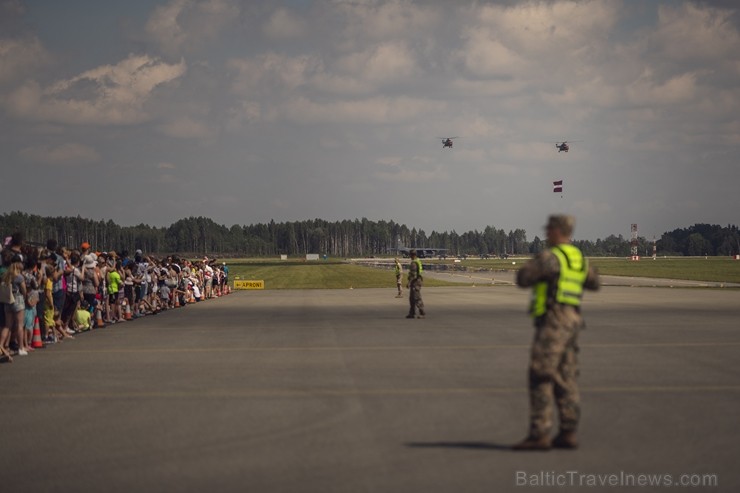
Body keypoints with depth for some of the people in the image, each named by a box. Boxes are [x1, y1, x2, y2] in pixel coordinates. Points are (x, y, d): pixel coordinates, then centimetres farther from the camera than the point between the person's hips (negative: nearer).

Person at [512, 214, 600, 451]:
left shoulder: (550, 256, -14)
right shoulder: (578, 257, 15)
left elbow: (522, 279, -10)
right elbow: (594, 283, 30)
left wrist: (533, 264, 9)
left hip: (552, 321, -9)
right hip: (572, 319, 9)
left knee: (540, 379, -9)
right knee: (565, 379, 11)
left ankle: (539, 435, -13)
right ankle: (568, 433, 10)